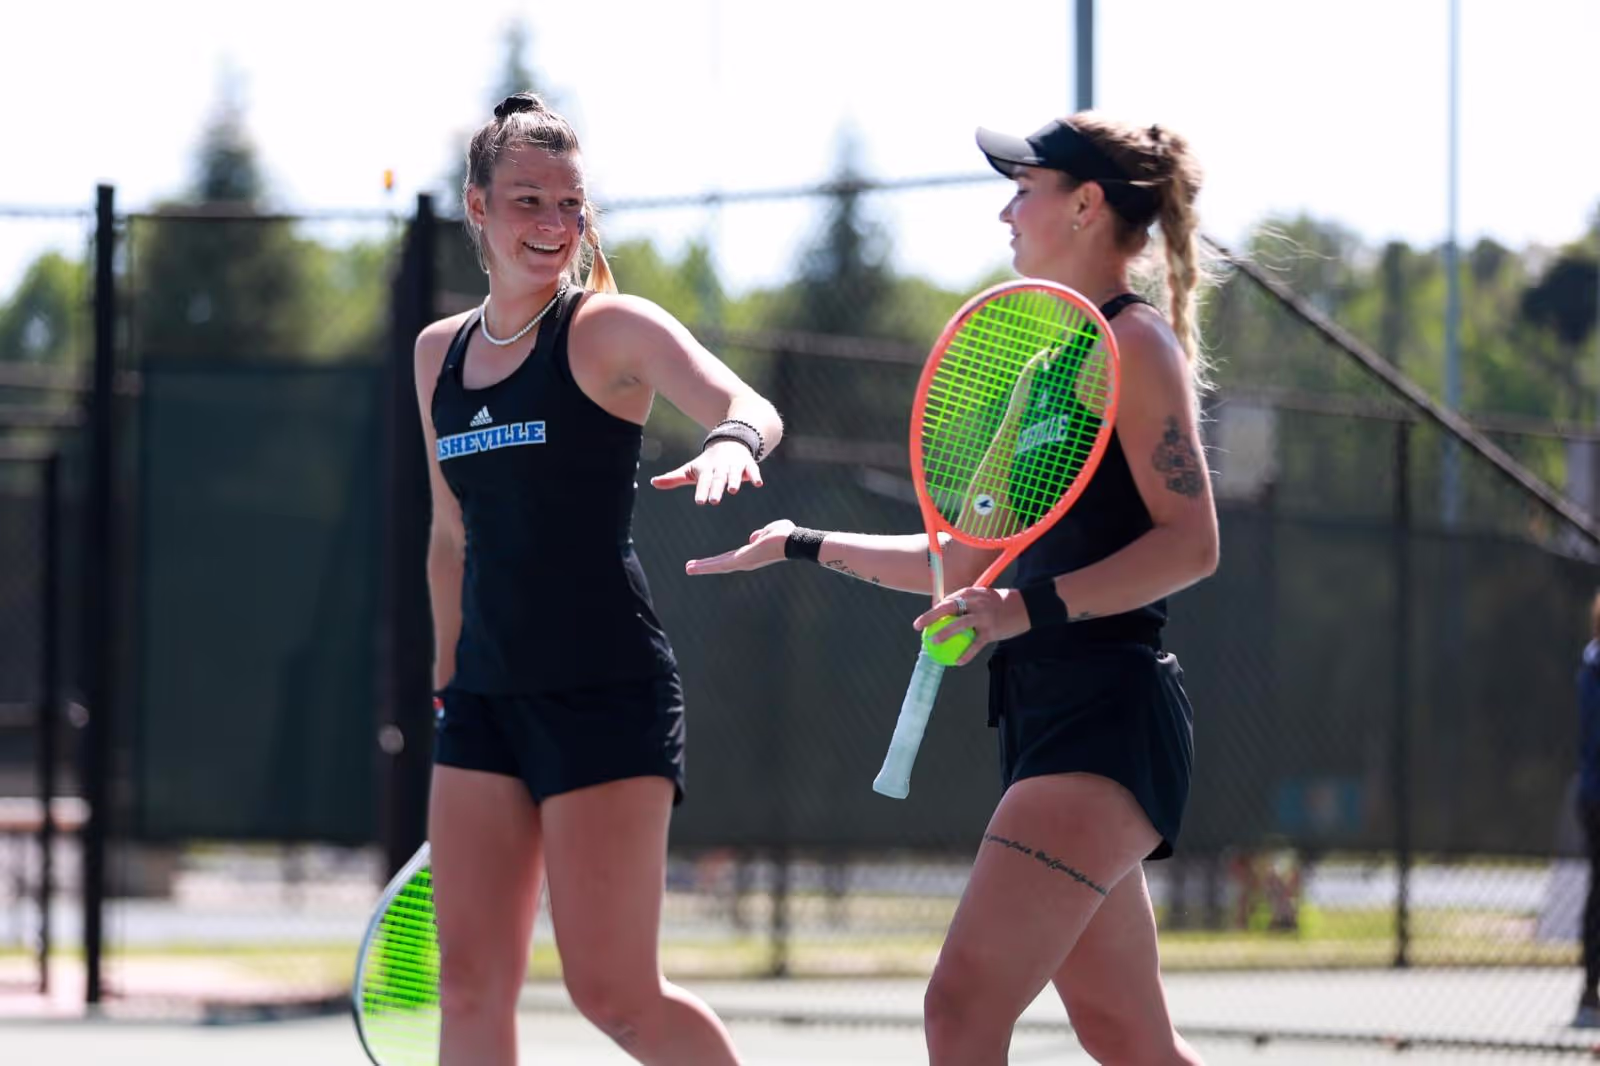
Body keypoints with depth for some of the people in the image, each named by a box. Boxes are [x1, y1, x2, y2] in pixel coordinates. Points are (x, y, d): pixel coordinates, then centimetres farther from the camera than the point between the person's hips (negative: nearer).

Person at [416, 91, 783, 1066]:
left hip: (606, 692, -6)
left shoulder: (610, 329, -5)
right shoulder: (440, 353, 13)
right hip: (486, 695, 6)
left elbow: (751, 408, -22)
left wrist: (731, 440, -44)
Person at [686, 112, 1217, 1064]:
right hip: (1043, 716, 10)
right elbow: (969, 564, 28)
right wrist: (806, 546, 32)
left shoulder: (1133, 343, -6)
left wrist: (1032, 607, -24)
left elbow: (1190, 543, -16)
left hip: (1108, 713, -10)